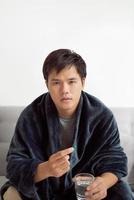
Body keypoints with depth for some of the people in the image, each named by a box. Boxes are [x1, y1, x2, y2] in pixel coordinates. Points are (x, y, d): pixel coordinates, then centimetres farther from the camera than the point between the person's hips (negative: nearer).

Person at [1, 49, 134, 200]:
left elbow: (114, 159, -12)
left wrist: (104, 182, -36)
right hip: (43, 186, 0)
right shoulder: (31, 116, -20)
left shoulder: (102, 115, -17)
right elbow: (15, 164, -21)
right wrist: (45, 169, -43)